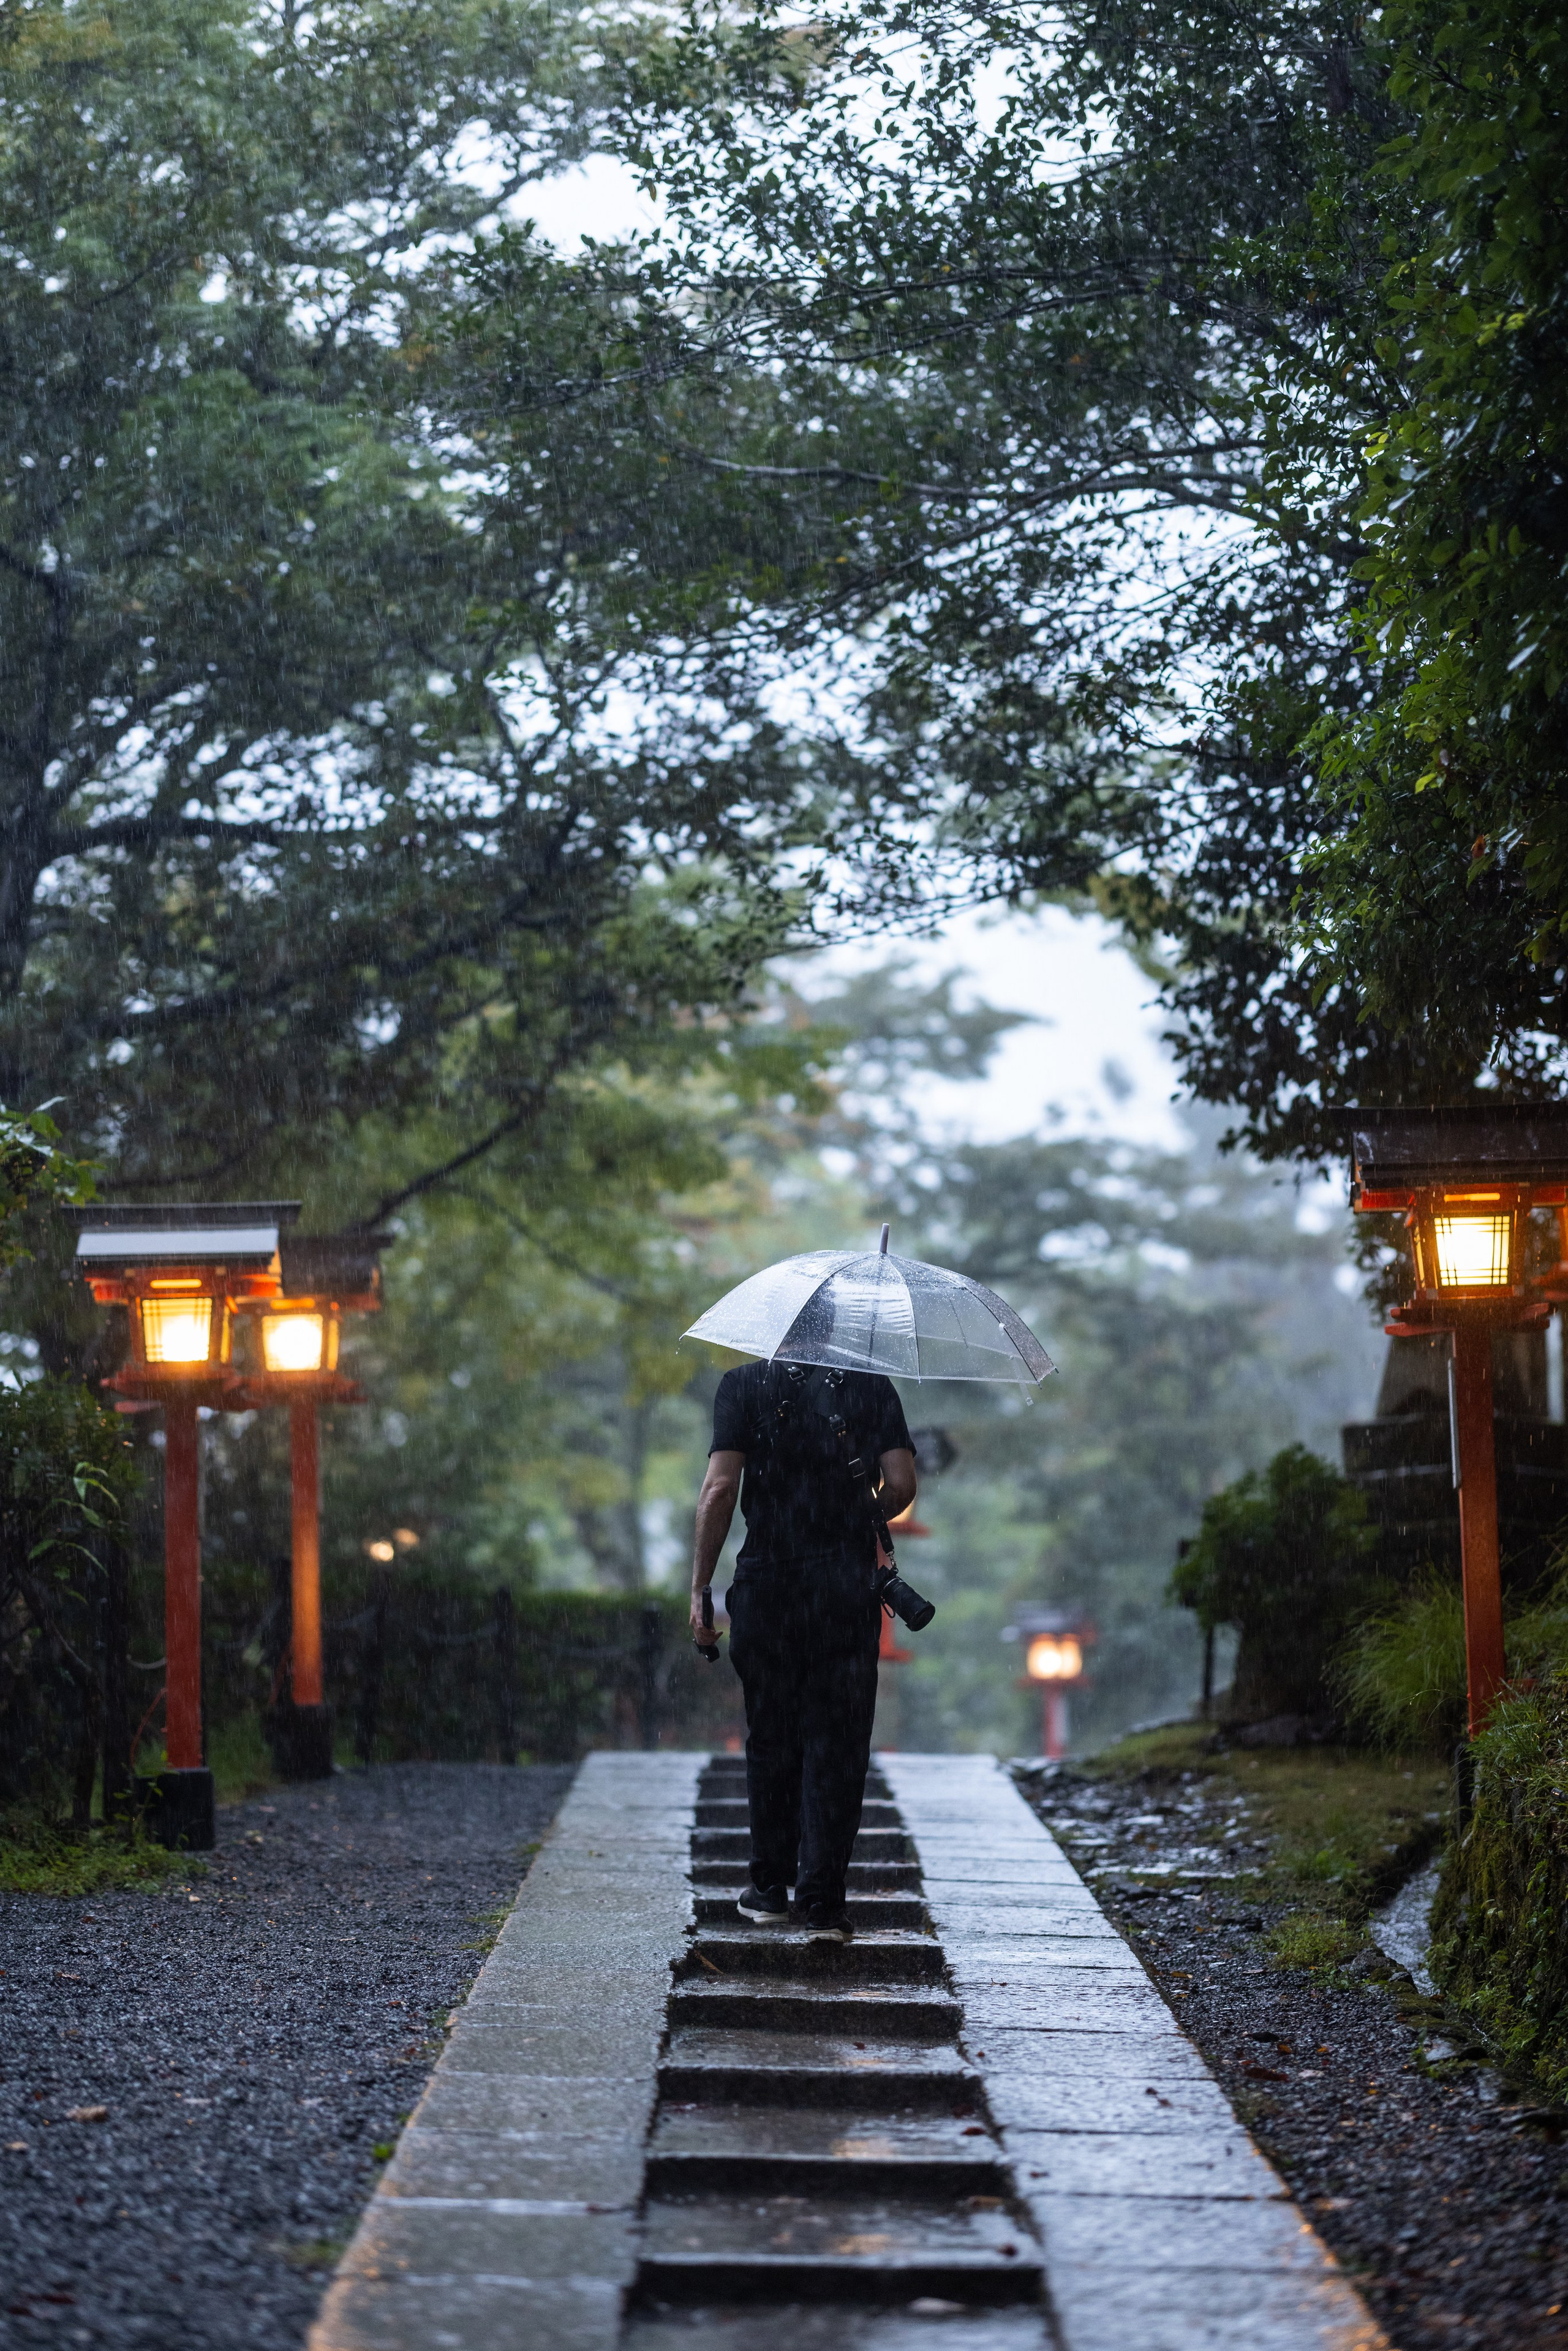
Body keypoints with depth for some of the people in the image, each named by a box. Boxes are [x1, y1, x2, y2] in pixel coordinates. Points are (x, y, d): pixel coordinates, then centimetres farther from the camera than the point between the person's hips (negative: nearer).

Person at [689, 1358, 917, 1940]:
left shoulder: (744, 1385, 0)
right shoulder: (871, 1387, 4)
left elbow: (720, 1488, -9)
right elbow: (901, 1486, -3)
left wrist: (699, 1588, -5)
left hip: (767, 1587, 0)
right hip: (848, 1593, 0)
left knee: (771, 1740, 14)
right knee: (837, 1746, 4)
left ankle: (771, 1888, 20)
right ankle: (823, 1902, -1)